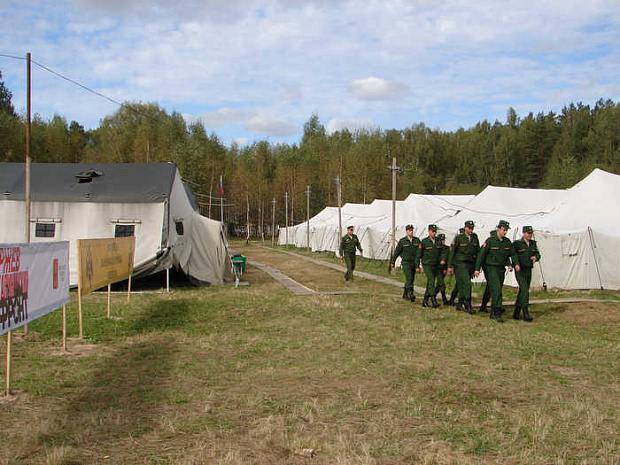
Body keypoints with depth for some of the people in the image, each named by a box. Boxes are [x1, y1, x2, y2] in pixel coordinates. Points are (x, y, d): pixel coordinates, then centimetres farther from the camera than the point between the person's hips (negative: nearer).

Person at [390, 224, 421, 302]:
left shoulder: (417, 240, 4)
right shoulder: (402, 241, -3)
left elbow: (419, 252, 3)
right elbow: (396, 252, 5)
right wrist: (392, 262, 10)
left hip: (414, 263, 4)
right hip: (406, 262, -4)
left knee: (411, 279, 11)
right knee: (409, 278, -19)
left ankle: (405, 294, 26)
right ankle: (410, 294, -26)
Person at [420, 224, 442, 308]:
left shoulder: (439, 241, 5)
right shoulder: (424, 241, -8)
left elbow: (441, 252, 14)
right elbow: (419, 254, -3)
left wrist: (442, 260, -5)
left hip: (435, 266, 5)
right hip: (427, 265, -5)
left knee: (430, 283, 9)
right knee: (431, 280, -21)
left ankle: (425, 301, 18)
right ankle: (433, 300, -26)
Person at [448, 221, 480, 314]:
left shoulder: (475, 237, 8)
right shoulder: (458, 238, -5)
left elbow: (478, 251, 14)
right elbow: (451, 252, -2)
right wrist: (450, 266, -4)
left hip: (471, 264, 5)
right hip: (460, 264, -5)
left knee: (463, 285, 8)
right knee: (467, 283, -16)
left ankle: (459, 304, 18)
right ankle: (468, 305, -15)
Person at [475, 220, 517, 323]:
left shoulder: (508, 242, 7)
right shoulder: (490, 241, -8)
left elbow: (512, 254, 14)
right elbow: (481, 254, -6)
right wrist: (477, 268, -9)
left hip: (501, 269, 6)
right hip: (491, 268, -6)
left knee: (497, 291, 10)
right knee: (496, 289, -18)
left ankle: (493, 313, 22)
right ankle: (497, 314, -20)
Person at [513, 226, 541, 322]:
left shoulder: (533, 243, 11)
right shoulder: (517, 243, -7)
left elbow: (537, 254, 14)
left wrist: (535, 257, -10)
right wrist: (516, 264, -28)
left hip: (528, 270, 7)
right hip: (520, 270, -6)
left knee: (522, 292, 10)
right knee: (525, 291, -16)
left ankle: (516, 313, 19)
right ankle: (525, 314, -15)